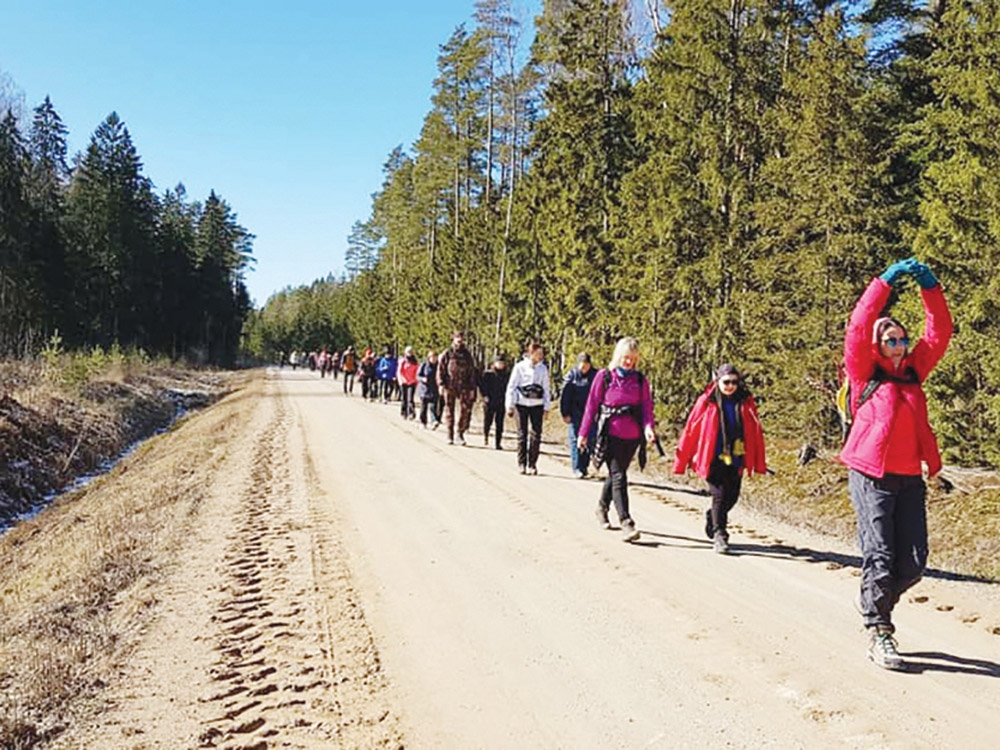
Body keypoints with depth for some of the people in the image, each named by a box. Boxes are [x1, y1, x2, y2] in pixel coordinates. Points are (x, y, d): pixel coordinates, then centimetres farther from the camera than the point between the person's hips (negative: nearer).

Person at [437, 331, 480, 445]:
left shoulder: (467, 355, 9)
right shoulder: (447, 354, 3)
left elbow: (472, 372, 12)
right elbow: (440, 370, 3)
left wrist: (472, 388, 7)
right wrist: (441, 384, -7)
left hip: (464, 388, 1)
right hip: (449, 387, -1)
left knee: (466, 410, -8)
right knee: (449, 411, 4)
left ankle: (461, 433, 7)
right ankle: (450, 436, 13)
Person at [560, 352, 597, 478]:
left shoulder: (595, 375, 3)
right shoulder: (572, 375, -3)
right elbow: (564, 396, -1)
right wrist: (565, 414, -5)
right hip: (575, 414, -2)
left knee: (589, 440, 3)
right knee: (575, 440, -4)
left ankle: (584, 467, 14)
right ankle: (576, 468, -2)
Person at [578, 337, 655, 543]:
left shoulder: (640, 380, 7)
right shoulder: (604, 376, -1)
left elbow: (646, 406, 4)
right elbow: (592, 405, 1)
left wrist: (648, 427, -16)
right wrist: (583, 433, 2)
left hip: (632, 436, 4)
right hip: (610, 434, -4)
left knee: (616, 474, 16)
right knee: (618, 477, -10)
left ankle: (602, 507, 40)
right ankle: (626, 523, -13)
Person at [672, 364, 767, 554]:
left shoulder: (746, 403, 2)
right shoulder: (706, 402, -6)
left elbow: (755, 433, 5)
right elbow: (691, 431, -3)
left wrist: (759, 463, 3)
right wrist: (681, 461, -3)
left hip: (735, 459, 3)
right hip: (713, 459, -3)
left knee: (732, 497, 11)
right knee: (719, 496, -7)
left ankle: (713, 517, 40)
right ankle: (719, 535, 3)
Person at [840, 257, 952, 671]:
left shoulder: (913, 372, 16)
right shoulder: (865, 374, 3)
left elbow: (938, 334, 12)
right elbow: (859, 328, -9)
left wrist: (929, 287, 2)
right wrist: (885, 282, -10)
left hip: (910, 477, 5)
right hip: (871, 476, -5)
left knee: (913, 562, 4)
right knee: (880, 556, -6)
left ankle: (875, 603, 30)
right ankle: (878, 634, 5)